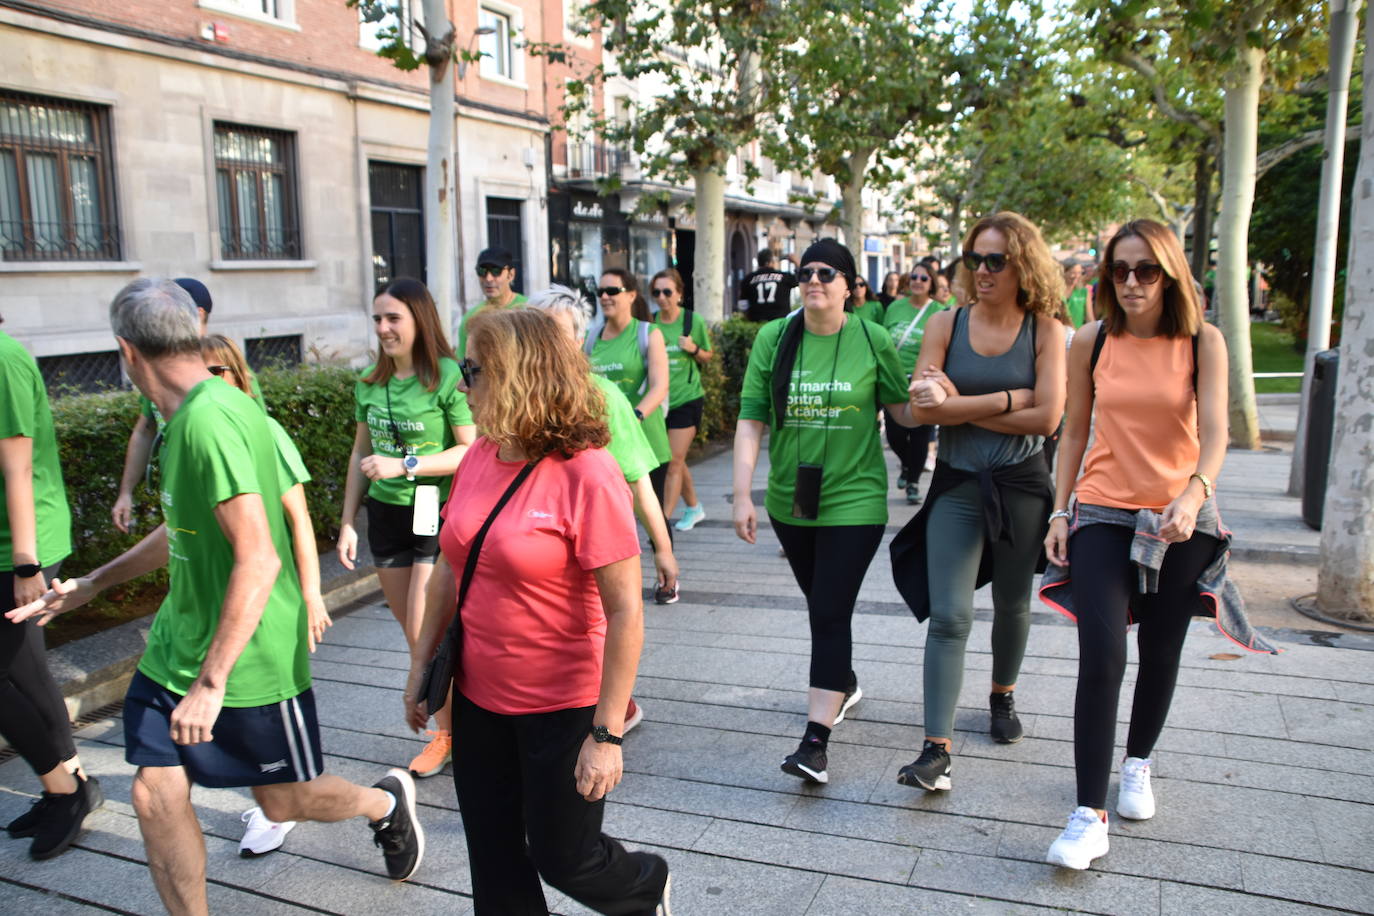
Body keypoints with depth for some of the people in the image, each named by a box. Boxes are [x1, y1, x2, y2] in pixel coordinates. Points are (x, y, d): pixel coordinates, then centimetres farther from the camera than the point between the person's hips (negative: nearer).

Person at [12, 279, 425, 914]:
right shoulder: (188, 415, 7)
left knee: (284, 802, 11)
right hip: (177, 648, 8)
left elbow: (258, 560, -29)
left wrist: (211, 682, -26)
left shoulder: (211, 420, -25)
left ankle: (387, 802, 39)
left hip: (248, 656, -8)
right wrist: (91, 584, 25)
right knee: (155, 796, 7)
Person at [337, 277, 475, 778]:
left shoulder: (447, 376, -14)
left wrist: (405, 465, -21)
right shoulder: (369, 382, 5)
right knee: (414, 632, 13)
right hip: (385, 513, 6)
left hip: (436, 512, -6)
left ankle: (447, 731, 17)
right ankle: (448, 711, 30)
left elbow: (473, 450, -15)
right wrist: (348, 522, 11)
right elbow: (361, 453, 12)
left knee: (425, 633, -4)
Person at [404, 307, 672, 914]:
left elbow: (625, 613, -22)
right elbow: (449, 569, 11)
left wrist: (607, 733, -21)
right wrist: (421, 666, 12)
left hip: (562, 706, -6)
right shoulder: (479, 458, -1)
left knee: (564, 859, 11)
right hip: (479, 697, 6)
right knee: (494, 862, 17)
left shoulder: (586, 475, -21)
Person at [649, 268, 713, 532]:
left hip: (687, 397, -3)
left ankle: (663, 520, -2)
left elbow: (707, 357, 6)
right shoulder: (650, 323, -1)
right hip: (659, 399, 4)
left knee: (674, 461, -6)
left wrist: (693, 349, -14)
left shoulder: (693, 321, -6)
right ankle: (694, 507, 35)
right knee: (675, 460, 15)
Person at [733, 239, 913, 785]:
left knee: (831, 613, -6)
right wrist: (743, 495, -10)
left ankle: (815, 742, -1)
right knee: (819, 606, 18)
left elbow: (903, 410, 2)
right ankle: (844, 684, 45)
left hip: (853, 500, -3)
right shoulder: (774, 339, -2)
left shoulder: (872, 340, -6)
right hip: (790, 500, 3)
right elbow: (750, 421, -4)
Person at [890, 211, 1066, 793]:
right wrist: (1007, 401, -17)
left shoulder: (1045, 331, -4)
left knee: (1012, 604, 18)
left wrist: (960, 406, -14)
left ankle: (1002, 696, 45)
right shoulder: (946, 324, -2)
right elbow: (922, 408, -12)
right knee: (948, 616, -8)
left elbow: (1047, 418, -14)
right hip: (957, 484, 0)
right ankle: (937, 748, -5)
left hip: (1021, 484, 1)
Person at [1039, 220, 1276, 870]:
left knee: (1160, 652, 13)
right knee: (1101, 657, -12)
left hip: (1180, 520, 1)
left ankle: (1137, 764, 39)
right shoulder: (1092, 343, 0)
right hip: (1103, 513, 0)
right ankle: (1090, 816, -7)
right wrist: (1060, 511, 1)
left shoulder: (1202, 342, -4)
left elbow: (1214, 430, -16)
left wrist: (1195, 493, -34)